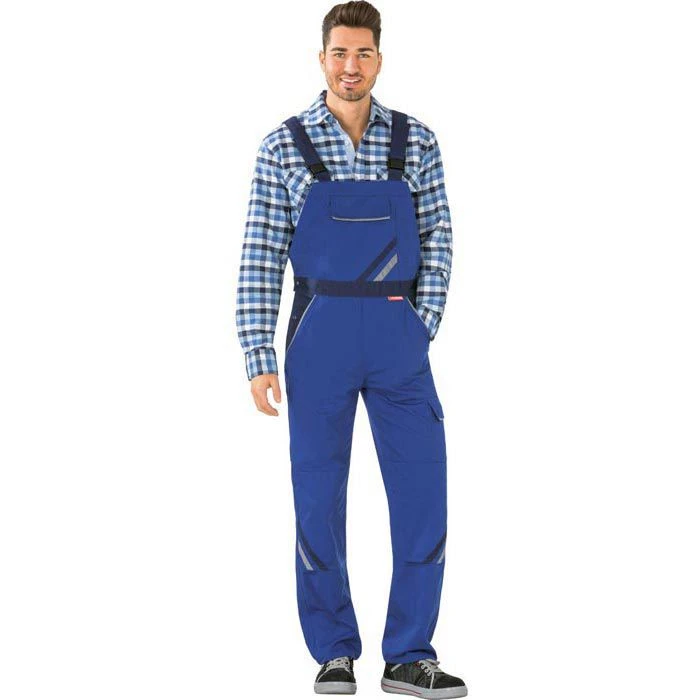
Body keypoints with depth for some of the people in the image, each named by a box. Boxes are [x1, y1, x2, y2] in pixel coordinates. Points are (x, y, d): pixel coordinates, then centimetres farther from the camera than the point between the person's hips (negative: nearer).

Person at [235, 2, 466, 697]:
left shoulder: (416, 142, 5)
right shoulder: (283, 146, 1)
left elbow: (437, 241, 6)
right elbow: (261, 257, 0)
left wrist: (421, 327, -5)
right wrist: (259, 359, -4)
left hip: (398, 336, 2)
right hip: (318, 336, -1)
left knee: (423, 489, -2)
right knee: (319, 495, 4)